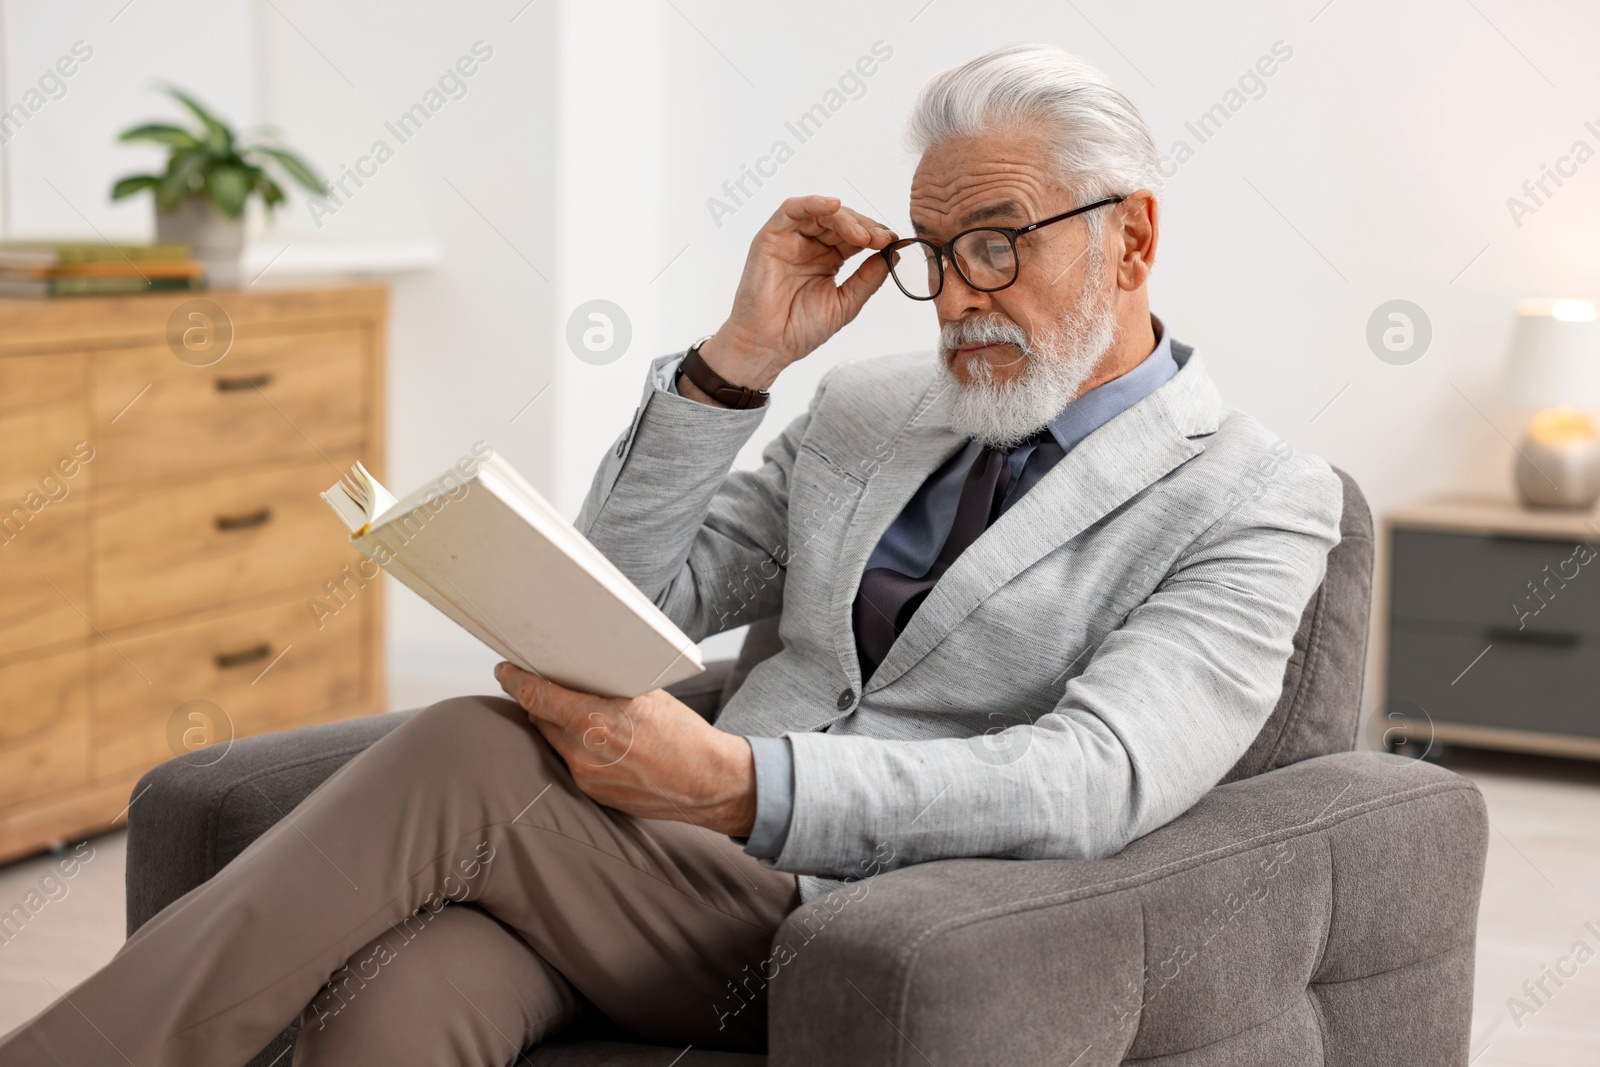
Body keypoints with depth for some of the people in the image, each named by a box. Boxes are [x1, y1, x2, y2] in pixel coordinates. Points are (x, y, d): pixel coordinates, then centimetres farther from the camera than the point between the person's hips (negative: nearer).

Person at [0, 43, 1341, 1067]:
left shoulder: (1257, 502, 2)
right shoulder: (864, 412, 21)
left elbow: (1090, 784, -15)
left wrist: (731, 785, -28)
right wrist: (740, 355, 5)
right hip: (679, 869, 5)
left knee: (466, 754, -26)